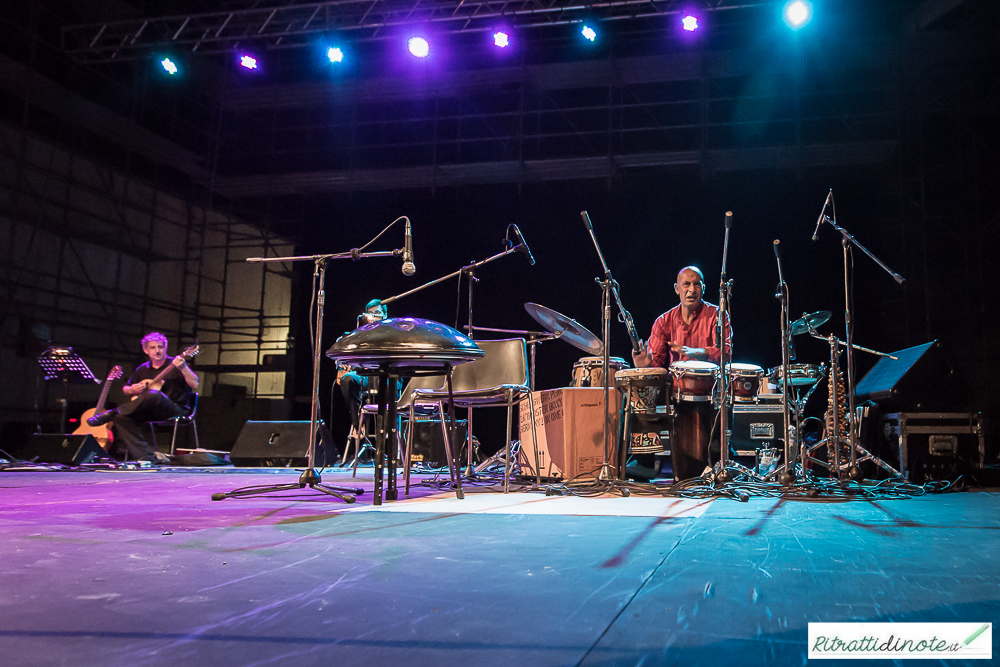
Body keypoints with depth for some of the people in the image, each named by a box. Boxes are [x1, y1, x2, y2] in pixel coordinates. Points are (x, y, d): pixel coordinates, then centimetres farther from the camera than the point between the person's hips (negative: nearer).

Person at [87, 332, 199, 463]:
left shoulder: (175, 364, -1)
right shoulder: (143, 369, 16)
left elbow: (194, 385, -15)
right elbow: (125, 389, 27)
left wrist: (183, 368, -32)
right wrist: (132, 390, 2)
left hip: (176, 410, -6)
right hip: (147, 412, 6)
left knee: (154, 395, -38)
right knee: (121, 419, -21)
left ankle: (109, 414, -24)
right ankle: (149, 456, -27)